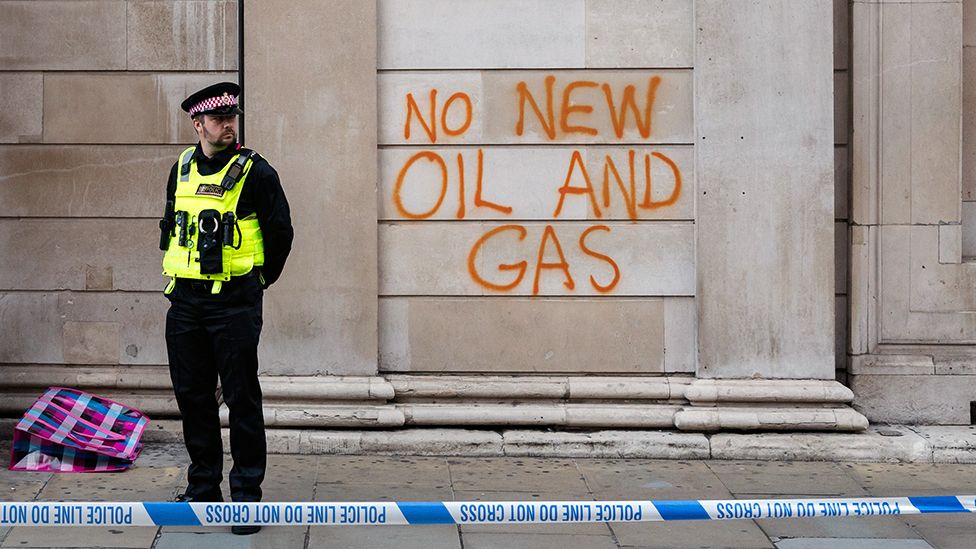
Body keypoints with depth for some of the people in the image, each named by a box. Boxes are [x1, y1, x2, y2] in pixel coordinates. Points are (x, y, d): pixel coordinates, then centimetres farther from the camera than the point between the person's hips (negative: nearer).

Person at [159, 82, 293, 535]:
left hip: (235, 303, -5)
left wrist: (260, 280, 10)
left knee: (241, 399, -3)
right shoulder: (182, 169, 9)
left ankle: (247, 494, 3)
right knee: (192, 395, 11)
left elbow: (280, 234, 1)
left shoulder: (255, 172, -6)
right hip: (185, 302, 5)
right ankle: (203, 488, 22)